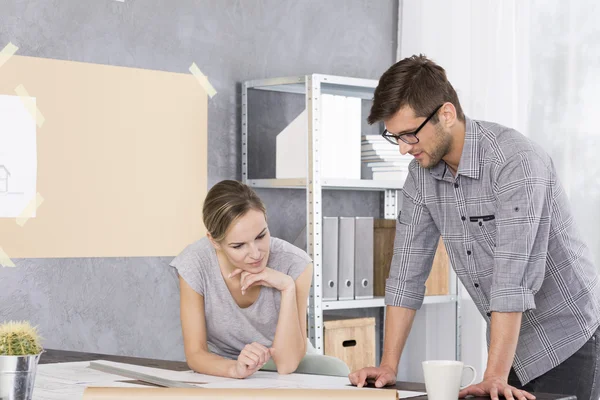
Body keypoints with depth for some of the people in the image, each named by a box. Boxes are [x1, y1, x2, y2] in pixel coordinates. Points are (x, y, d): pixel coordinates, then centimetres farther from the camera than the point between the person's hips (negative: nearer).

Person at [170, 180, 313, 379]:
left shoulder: (295, 264, -24)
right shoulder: (194, 264, -23)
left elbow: (287, 365, -26)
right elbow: (195, 353, -21)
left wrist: (288, 287, -35)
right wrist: (235, 369, -41)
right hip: (221, 369, 1)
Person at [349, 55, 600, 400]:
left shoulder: (515, 160, -24)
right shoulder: (422, 172, -2)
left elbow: (513, 276, -30)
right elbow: (408, 267, 1)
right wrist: (389, 366, -4)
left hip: (567, 341, -6)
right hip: (512, 344, 6)